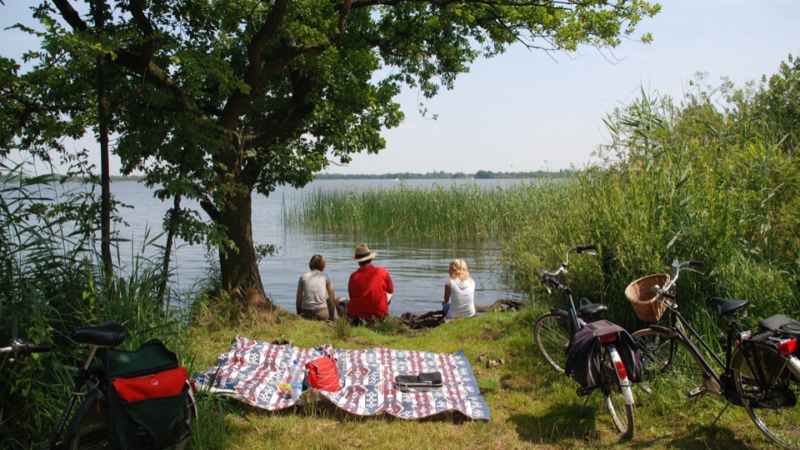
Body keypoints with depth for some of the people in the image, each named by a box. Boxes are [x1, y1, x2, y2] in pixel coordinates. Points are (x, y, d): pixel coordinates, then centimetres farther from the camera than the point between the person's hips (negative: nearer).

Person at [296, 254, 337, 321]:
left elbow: (299, 298, 8)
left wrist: (299, 314, 20)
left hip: (306, 313, 1)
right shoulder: (325, 277, 5)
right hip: (322, 312, -1)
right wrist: (332, 316, 16)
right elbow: (332, 298, 7)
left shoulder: (303, 277, 7)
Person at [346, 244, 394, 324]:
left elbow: (352, 297, 3)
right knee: (389, 294, 29)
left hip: (356, 315, -1)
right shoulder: (383, 272, -12)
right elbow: (391, 290, 7)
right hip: (379, 316, 1)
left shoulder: (354, 276, -13)